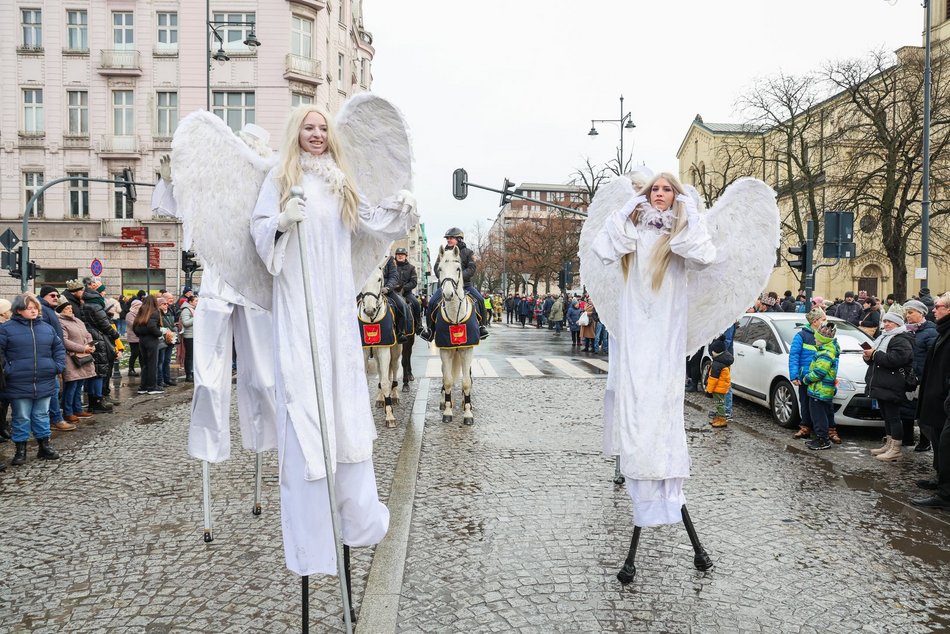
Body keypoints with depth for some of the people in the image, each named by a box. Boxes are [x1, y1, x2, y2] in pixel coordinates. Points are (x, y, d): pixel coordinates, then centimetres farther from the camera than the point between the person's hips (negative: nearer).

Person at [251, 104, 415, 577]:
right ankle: (309, 526, 3)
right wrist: (282, 222, -20)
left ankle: (354, 510, 18)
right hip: (297, 303, -4)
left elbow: (366, 222, 11)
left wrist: (398, 208, -5)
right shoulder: (281, 178, 5)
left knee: (344, 389, 7)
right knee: (303, 393, -6)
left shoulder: (341, 181, 17)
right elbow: (259, 227, 0)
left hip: (337, 302, 4)